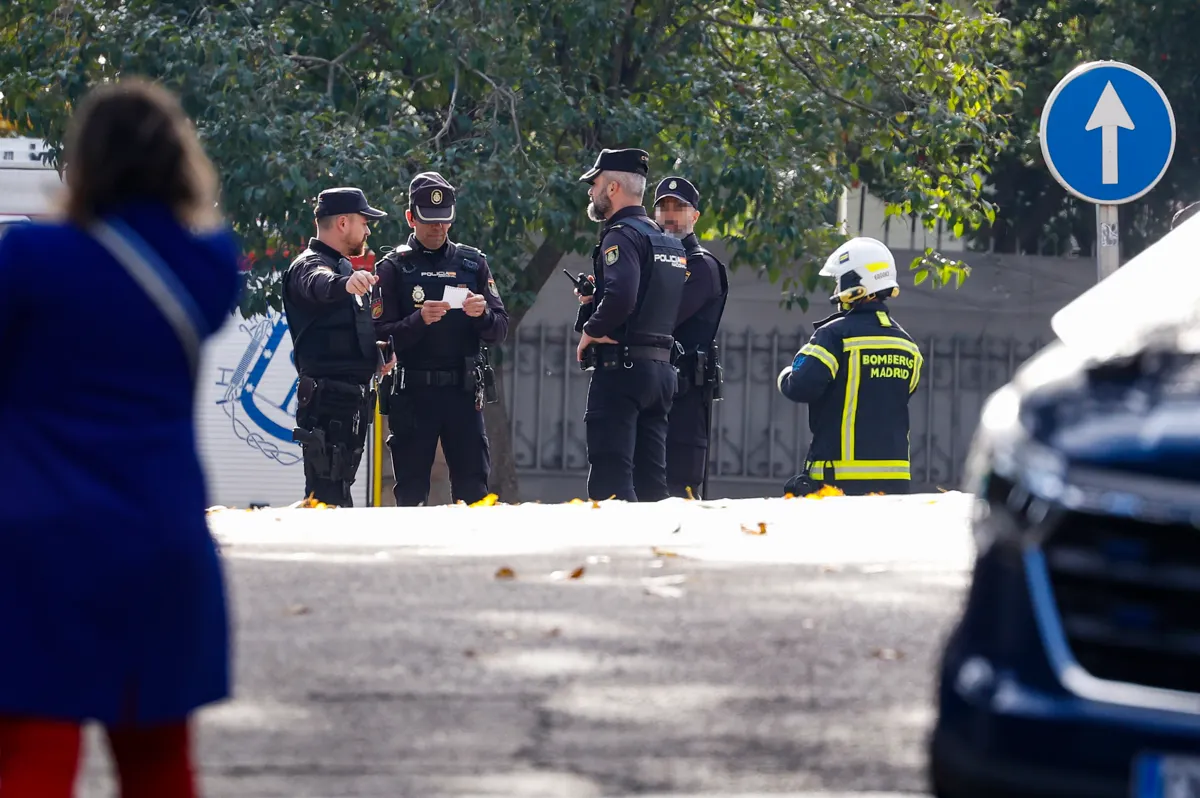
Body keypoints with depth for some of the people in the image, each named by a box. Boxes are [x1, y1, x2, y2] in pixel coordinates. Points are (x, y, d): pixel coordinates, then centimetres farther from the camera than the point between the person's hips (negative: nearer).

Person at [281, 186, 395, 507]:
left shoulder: (344, 268, 23)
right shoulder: (309, 265, -9)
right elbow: (319, 285, -35)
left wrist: (376, 355, 13)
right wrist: (345, 283, -57)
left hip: (351, 399, 10)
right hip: (328, 398, -10)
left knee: (340, 484, 12)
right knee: (329, 492, -16)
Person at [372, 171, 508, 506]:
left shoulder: (473, 263, 12)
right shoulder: (394, 267, 4)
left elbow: (499, 331, 10)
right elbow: (382, 334, -3)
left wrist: (482, 314, -12)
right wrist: (419, 321, -20)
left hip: (464, 391, 2)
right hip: (413, 392, -2)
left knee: (474, 489, -3)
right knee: (411, 492, -1)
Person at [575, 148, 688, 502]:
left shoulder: (621, 236, -10)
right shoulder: (669, 241, 19)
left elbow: (620, 296, -27)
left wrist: (590, 329, -10)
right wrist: (594, 302, 15)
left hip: (620, 367, -9)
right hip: (662, 367, 9)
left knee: (610, 479, -11)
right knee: (651, 480, 9)